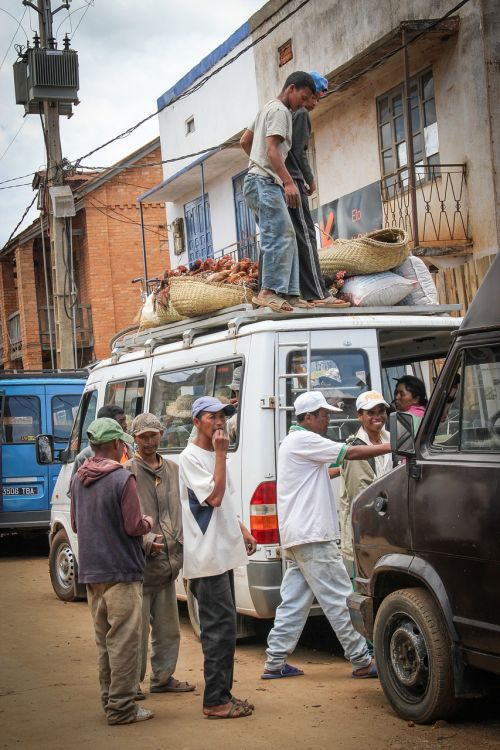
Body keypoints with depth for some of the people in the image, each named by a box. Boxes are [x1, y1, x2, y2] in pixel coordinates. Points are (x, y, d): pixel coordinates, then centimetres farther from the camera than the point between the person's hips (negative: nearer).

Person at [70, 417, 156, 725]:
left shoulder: (78, 480, 9)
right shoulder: (123, 479, -16)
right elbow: (134, 527, -17)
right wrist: (149, 521, 3)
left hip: (91, 573, 8)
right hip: (122, 572, -8)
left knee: (105, 641, 17)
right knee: (124, 642, -2)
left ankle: (110, 699, 25)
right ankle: (122, 707, 0)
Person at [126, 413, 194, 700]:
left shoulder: (173, 469, 14)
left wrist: (178, 548, 10)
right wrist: (147, 539, -23)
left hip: (167, 561, 7)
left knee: (168, 627, 14)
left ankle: (163, 677, 25)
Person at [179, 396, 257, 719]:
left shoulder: (213, 454, 17)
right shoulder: (191, 457, -12)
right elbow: (214, 497, -22)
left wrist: (242, 530, 13)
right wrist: (221, 454, -19)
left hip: (223, 553, 10)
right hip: (207, 556, -10)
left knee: (222, 627, 13)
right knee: (221, 628, -10)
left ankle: (222, 693, 20)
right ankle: (216, 701, -5)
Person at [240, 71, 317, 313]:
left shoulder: (268, 108, 25)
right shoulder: (280, 110, -7)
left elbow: (244, 141, 30)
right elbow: (272, 149, -18)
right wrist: (288, 182, -24)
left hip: (261, 181, 11)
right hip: (264, 181, -11)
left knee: (286, 238, 6)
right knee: (280, 235, -20)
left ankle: (289, 294, 2)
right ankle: (268, 292, -27)